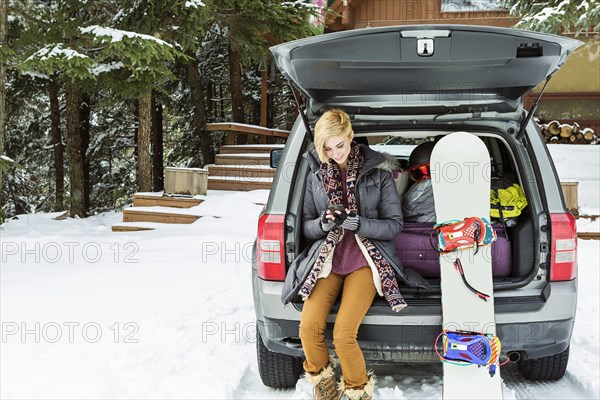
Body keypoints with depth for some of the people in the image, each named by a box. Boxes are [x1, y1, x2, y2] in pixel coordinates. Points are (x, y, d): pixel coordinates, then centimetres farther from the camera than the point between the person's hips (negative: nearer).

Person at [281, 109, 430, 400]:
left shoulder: (378, 172, -1)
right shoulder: (316, 175, 7)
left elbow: (394, 224, -1)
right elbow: (306, 226, 10)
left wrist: (356, 223, -17)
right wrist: (324, 223, -14)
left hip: (365, 260, -3)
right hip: (328, 258, 3)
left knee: (343, 334, -22)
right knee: (308, 327, -20)